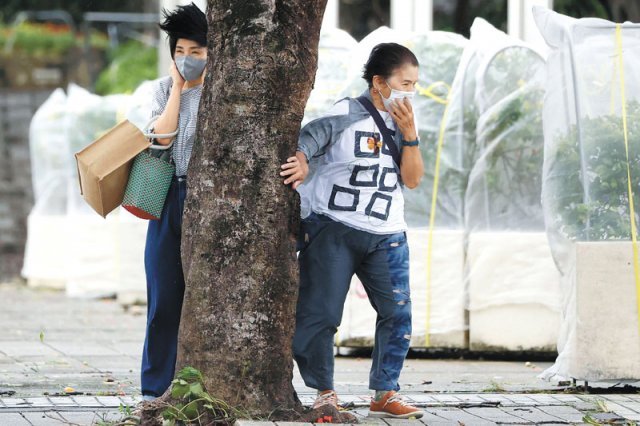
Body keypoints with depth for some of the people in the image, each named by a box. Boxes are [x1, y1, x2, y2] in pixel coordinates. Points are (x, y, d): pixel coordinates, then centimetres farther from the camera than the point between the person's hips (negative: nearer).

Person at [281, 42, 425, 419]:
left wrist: (409, 133, -9)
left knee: (398, 313, -5)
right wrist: (301, 162, -41)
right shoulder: (347, 115, -6)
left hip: (386, 236, 5)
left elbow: (412, 179, 4)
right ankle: (325, 393, 8)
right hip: (333, 229, -5)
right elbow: (309, 139, -18)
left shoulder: (403, 121, 11)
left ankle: (386, 394, 4)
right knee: (320, 314, -6)